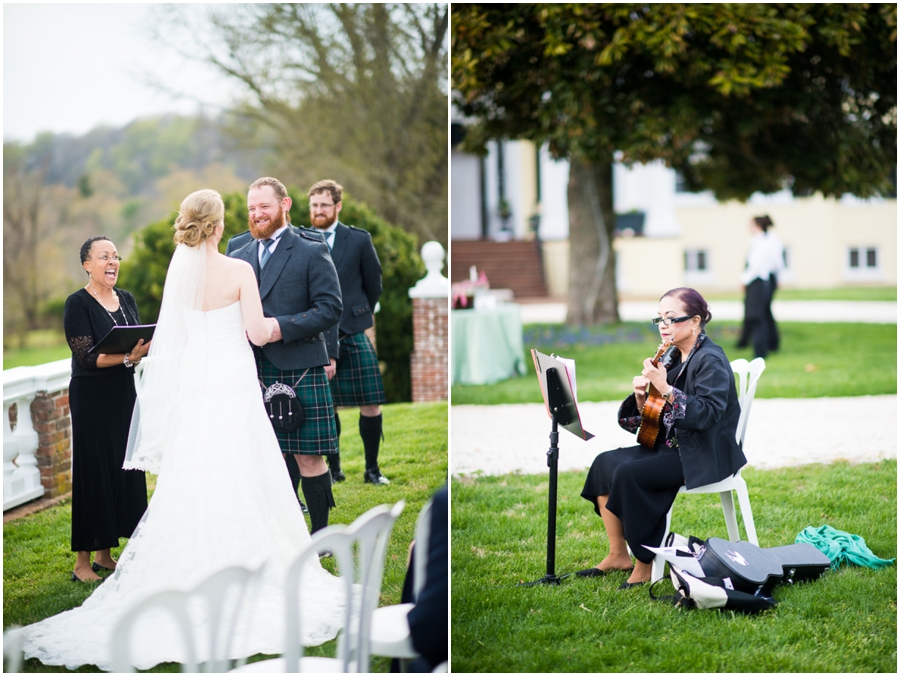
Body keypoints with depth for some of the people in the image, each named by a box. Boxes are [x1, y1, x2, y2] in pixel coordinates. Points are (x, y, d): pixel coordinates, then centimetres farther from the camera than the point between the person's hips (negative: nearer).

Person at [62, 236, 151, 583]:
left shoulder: (126, 299, 9)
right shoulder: (78, 304, -10)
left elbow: (139, 343, 11)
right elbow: (87, 357, -17)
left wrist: (150, 345, -10)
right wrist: (127, 357, -29)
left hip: (124, 394, 6)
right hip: (91, 397, -6)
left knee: (123, 469, 7)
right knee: (92, 472, -3)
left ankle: (104, 554, 17)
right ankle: (82, 561, 3)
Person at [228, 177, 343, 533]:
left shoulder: (312, 252, 1)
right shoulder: (238, 257, 16)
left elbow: (330, 309, -6)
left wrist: (282, 327, -17)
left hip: (299, 370, -4)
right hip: (253, 370, 4)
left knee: (309, 457, -2)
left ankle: (320, 534, 7)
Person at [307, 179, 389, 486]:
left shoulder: (359, 239, 2)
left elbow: (374, 284, 11)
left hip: (354, 335, 0)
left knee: (371, 405, -3)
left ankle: (372, 469, 9)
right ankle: (333, 468, 16)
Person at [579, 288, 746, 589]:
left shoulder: (710, 360, -14)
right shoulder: (672, 357, 12)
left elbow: (706, 414, -27)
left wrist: (665, 389, -29)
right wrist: (641, 395, -7)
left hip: (703, 455, -9)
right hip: (670, 445, 9)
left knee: (629, 474, -26)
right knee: (605, 463, -4)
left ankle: (645, 564, -13)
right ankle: (618, 555, 4)